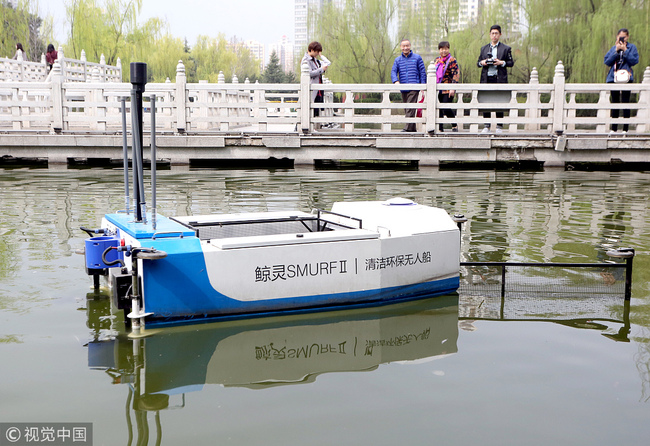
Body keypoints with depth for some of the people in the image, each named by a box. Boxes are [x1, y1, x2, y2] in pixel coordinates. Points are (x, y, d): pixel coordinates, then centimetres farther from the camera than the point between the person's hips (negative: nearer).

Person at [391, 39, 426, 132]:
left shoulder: (417, 58, 6)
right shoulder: (398, 60, 13)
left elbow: (423, 72, 6)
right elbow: (393, 72, 2)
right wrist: (396, 81, -18)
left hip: (414, 88, -4)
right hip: (403, 89, 4)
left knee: (410, 108, -16)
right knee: (407, 109, 8)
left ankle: (407, 128, -21)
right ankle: (413, 128, 15)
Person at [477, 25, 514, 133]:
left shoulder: (506, 48, 8)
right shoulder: (484, 48, 17)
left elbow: (511, 62, 6)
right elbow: (478, 62, 19)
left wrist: (502, 62, -12)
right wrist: (482, 62, -3)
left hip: (499, 79, -3)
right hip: (486, 79, 3)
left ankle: (499, 126, 4)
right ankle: (486, 126, 7)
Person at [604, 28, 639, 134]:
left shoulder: (632, 47, 6)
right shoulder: (613, 48, 14)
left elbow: (634, 61, -6)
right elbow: (607, 62, 2)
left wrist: (625, 50, -8)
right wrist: (616, 51, -6)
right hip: (613, 78, 3)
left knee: (625, 102, -5)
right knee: (615, 103, 7)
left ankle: (625, 128, -2)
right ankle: (614, 128, 13)